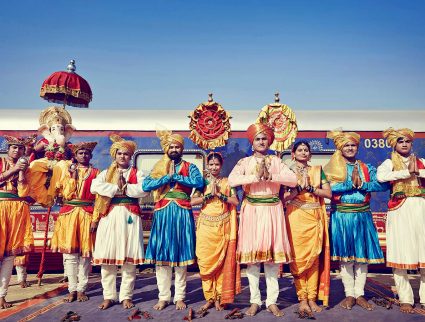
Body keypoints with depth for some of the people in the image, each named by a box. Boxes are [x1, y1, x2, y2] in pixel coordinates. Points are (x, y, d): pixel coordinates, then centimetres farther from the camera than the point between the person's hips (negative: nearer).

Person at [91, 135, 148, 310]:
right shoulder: (106, 173, 15)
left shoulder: (137, 173, 11)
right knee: (107, 258, 1)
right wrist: (118, 188, -10)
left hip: (130, 217, -1)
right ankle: (109, 296, 14)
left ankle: (126, 296, 12)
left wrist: (124, 188, -9)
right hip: (109, 217, 1)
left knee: (129, 259, 0)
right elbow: (94, 186, -6)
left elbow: (144, 190, -9)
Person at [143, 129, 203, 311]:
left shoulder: (189, 167, 7)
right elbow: (145, 186, -3)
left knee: (181, 254, 2)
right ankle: (163, 297, 13)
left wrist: (175, 176, -10)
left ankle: (180, 297, 12)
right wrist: (167, 177, -9)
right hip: (162, 213, 2)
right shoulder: (158, 167, 12)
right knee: (161, 254, 2)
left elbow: (199, 182, -12)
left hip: (182, 214, -1)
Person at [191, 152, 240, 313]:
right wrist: (209, 194, -11)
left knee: (222, 261, 0)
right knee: (206, 262, -1)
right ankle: (209, 298, 11)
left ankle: (219, 298, 12)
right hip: (206, 226, 0)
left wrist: (219, 194, -10)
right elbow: (192, 201, -3)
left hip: (223, 226, 0)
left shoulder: (227, 182, 8)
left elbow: (236, 202, -2)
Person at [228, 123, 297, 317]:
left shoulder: (276, 161, 9)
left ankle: (272, 301, 12)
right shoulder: (245, 162, 5)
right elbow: (231, 180, -14)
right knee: (252, 254, 0)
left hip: (272, 211, 1)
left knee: (273, 255, 2)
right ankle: (255, 301, 12)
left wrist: (270, 176, -16)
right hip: (252, 211, -1)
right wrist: (257, 176, -18)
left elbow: (293, 180, -5)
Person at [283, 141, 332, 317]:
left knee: (314, 257, 2)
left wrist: (310, 188, -8)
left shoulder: (318, 170, 13)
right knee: (298, 257, -4)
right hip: (296, 217, -2)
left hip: (315, 218, 2)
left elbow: (328, 193, 3)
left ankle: (312, 298, 10)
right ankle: (302, 299, 4)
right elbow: (283, 197, -3)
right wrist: (299, 188, -13)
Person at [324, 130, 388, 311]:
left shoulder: (367, 168, 10)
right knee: (345, 255, 3)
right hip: (342, 216, -2)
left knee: (363, 255, 5)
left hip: (363, 216, 2)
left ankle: (360, 293, 18)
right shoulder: (333, 167, 2)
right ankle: (349, 294, 15)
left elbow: (383, 184, -3)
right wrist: (352, 183, -12)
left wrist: (362, 184, -13)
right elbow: (329, 187, -14)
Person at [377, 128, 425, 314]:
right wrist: (407, 172, -10)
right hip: (400, 211, -2)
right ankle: (406, 299, 9)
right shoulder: (390, 163, 7)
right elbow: (380, 176, -15)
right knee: (400, 254, -2)